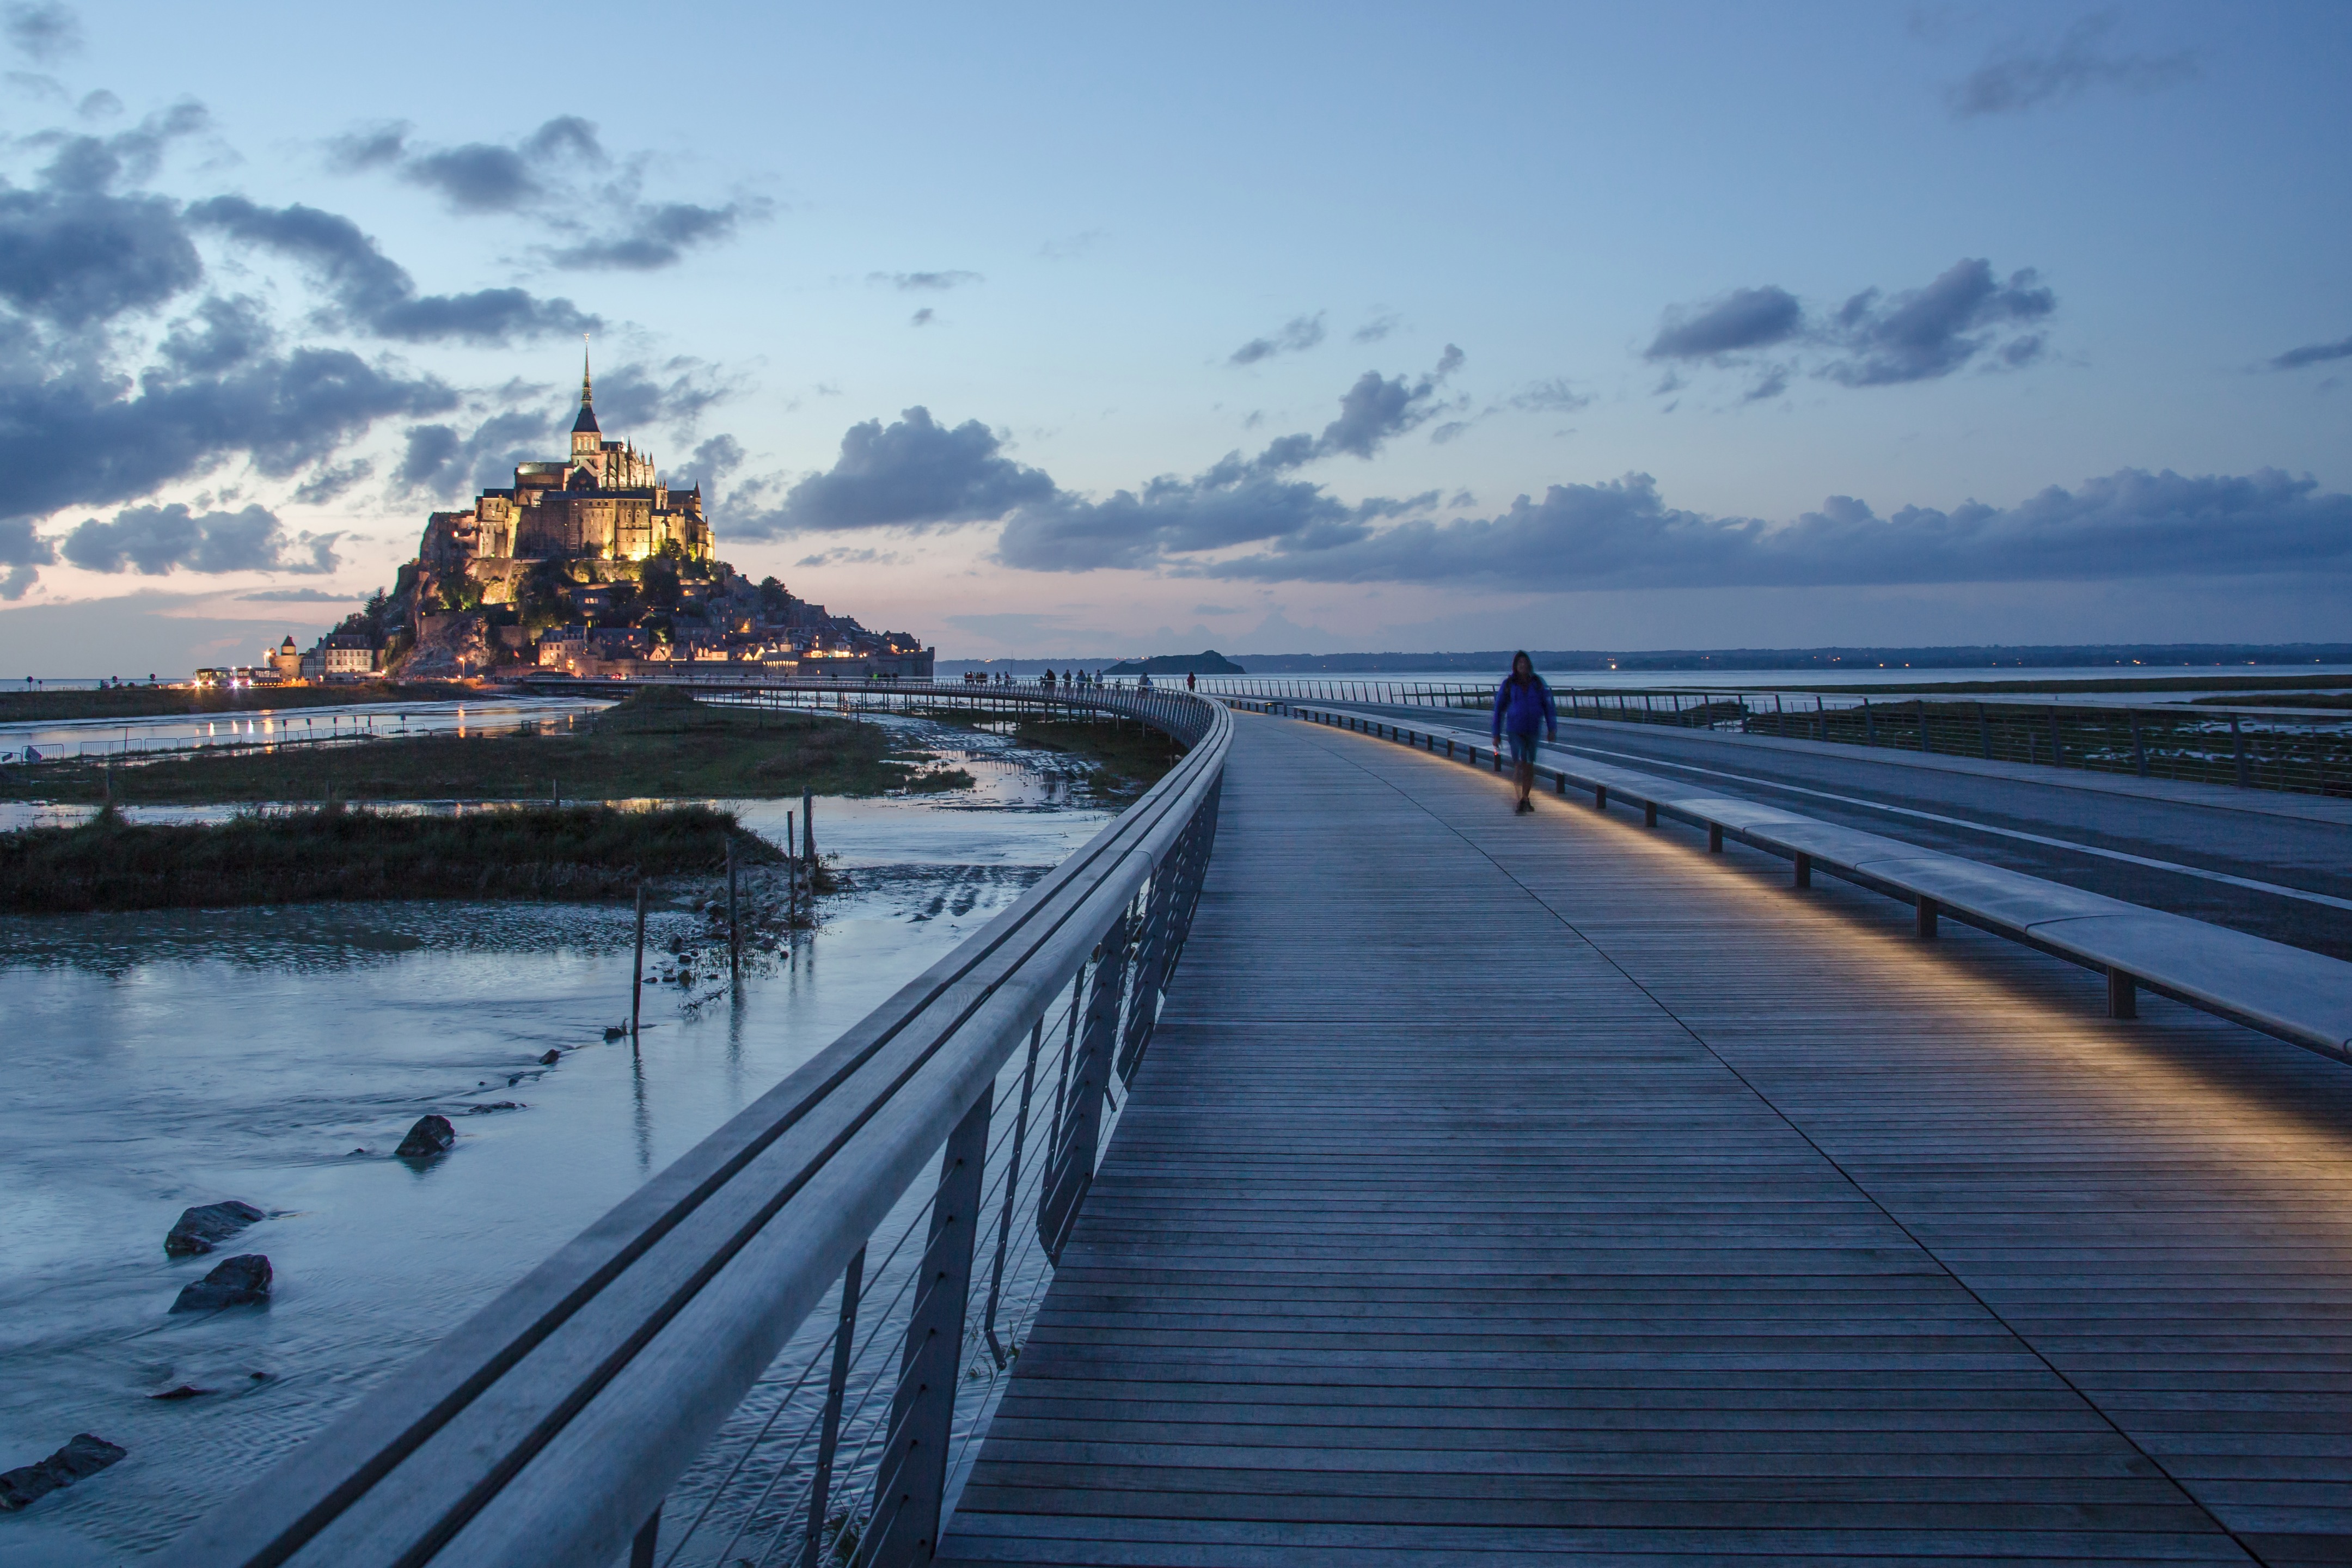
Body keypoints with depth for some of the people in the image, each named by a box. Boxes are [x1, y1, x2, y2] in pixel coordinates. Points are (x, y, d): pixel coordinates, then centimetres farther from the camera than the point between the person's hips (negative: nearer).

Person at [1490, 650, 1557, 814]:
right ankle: (1519, 800, -5)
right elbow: (1498, 709, 2)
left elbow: (1548, 706, 5)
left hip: (1534, 730, 2)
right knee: (1519, 764, -14)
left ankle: (1525, 799, 22)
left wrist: (1552, 730, -1)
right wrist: (1496, 734, 0)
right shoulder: (1508, 684, -1)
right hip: (1515, 730, -2)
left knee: (1530, 766, 8)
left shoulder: (1537, 682, 2)